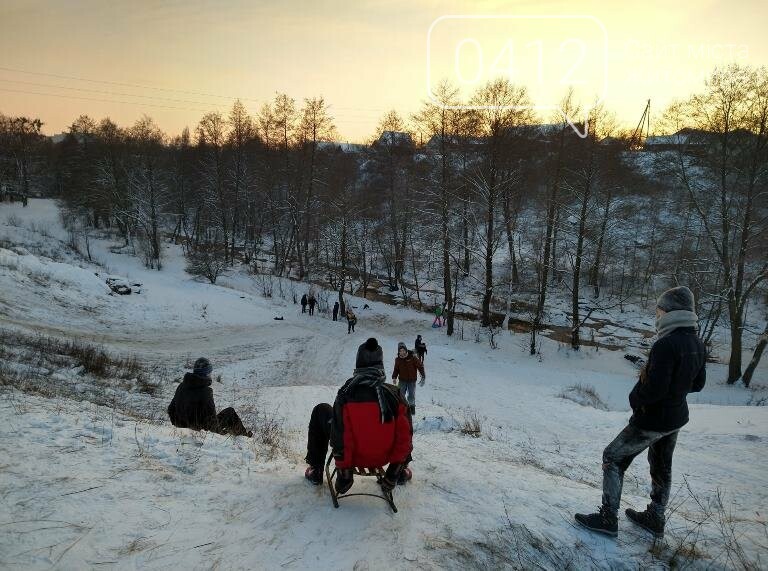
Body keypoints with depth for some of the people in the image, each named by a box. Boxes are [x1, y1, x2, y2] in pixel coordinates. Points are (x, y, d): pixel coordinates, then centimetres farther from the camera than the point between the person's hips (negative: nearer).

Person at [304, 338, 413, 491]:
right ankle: (400, 472, 33)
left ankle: (316, 470, 24)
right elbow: (404, 434, -11)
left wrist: (343, 470, -6)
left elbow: (340, 438, -19)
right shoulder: (394, 394, -16)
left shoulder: (346, 393, -21)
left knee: (321, 411, 18)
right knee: (405, 416, 26)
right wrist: (397, 467, 2)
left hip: (354, 458, -1)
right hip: (384, 458, 1)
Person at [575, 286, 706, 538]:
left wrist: (635, 399, -11)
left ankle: (608, 519, 9)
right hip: (677, 417, 8)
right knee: (662, 467, 22)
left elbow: (654, 389, -29)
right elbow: (697, 384, 12)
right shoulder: (697, 344, -1)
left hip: (651, 421, -8)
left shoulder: (665, 345, -28)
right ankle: (655, 518, 38)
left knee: (613, 460, 4)